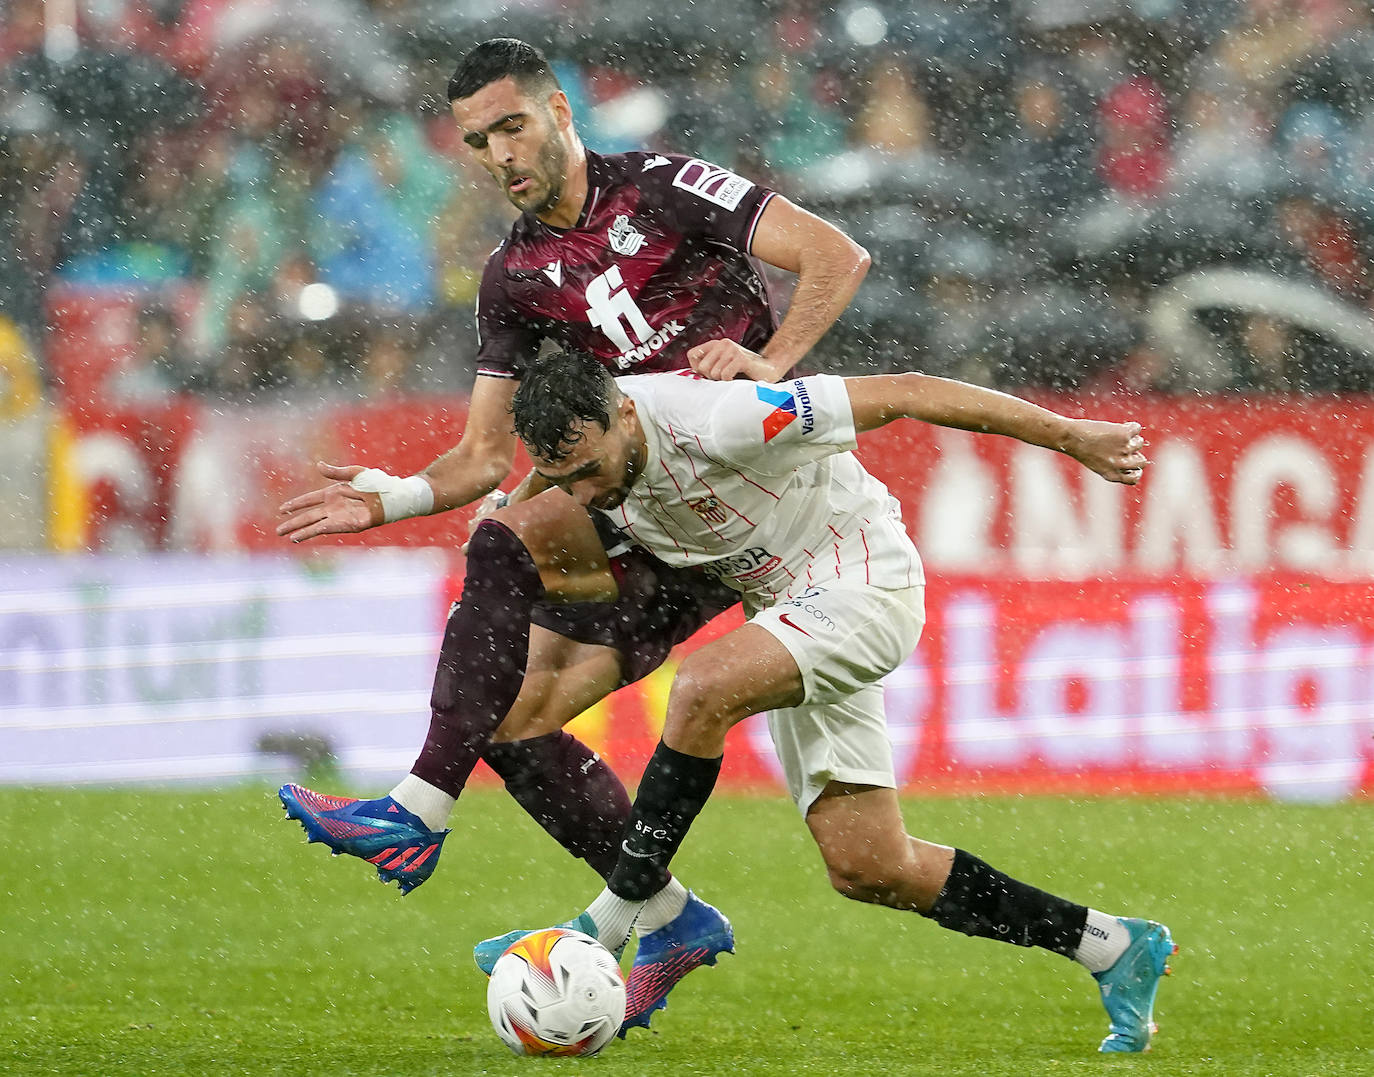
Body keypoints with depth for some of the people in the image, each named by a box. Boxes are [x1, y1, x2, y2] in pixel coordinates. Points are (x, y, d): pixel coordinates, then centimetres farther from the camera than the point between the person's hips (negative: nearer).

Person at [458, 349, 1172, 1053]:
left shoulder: (718, 422, -30)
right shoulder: (577, 450, -8)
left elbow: (904, 395, -23)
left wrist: (1073, 436, -17)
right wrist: (539, 566, -6)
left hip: (864, 579, -9)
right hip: (791, 606, 9)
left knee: (702, 690, -33)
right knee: (868, 871, 4)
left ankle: (606, 928, -23)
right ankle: (1112, 948, 17)